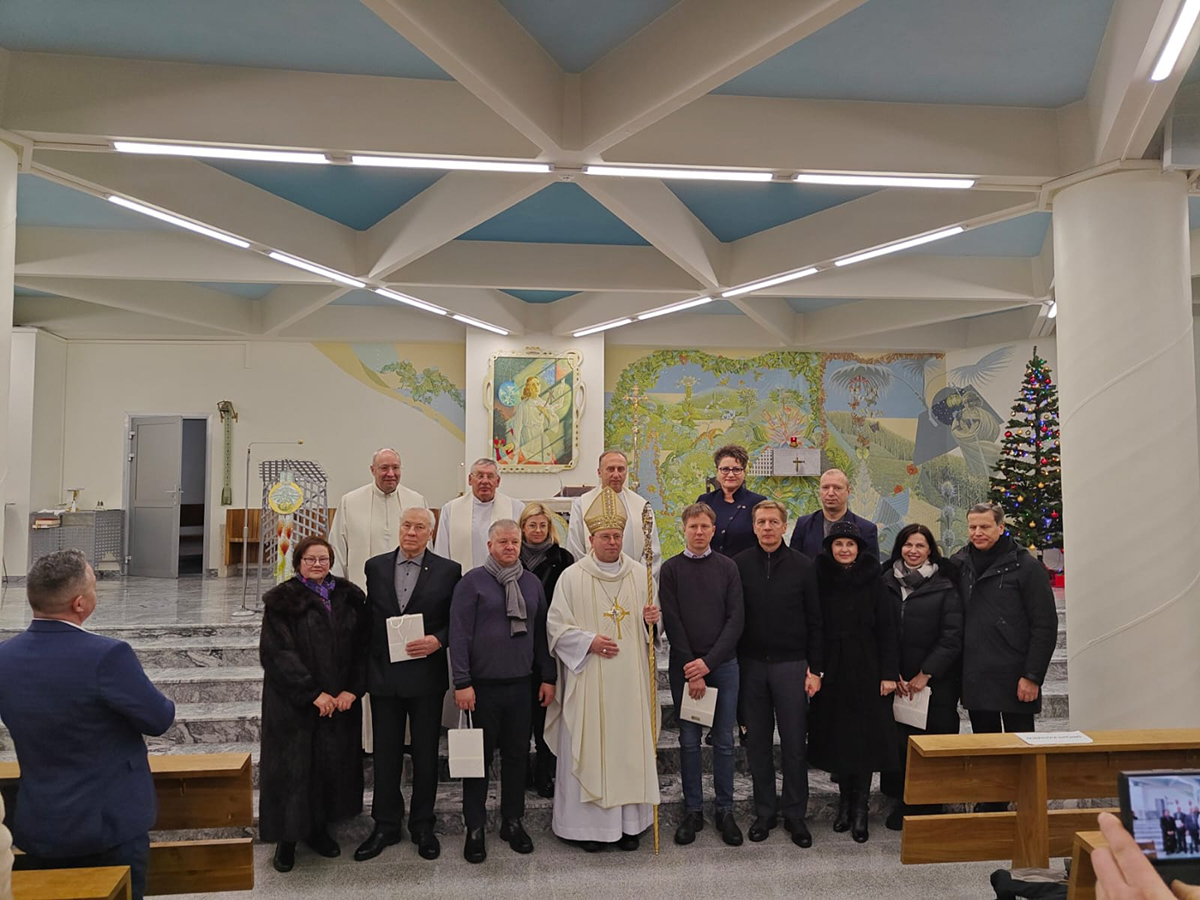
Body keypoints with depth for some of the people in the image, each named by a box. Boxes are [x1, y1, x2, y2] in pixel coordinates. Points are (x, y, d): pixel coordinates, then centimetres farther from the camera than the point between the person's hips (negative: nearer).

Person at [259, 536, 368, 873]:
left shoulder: (349, 597, 3)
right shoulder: (282, 601, -6)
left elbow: (362, 646, 3)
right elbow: (278, 653, -12)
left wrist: (352, 689, -8)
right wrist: (313, 693, -16)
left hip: (341, 700, 3)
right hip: (293, 702, -3)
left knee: (333, 761, 8)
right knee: (292, 765, 4)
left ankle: (318, 827, 26)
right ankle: (287, 837, 19)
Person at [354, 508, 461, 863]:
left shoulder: (448, 570, -3)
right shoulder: (375, 567, 4)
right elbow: (367, 617, 4)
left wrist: (438, 640, -18)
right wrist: (365, 668, 0)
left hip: (426, 675, -2)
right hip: (384, 674, 2)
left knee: (425, 754, 10)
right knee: (386, 754, 12)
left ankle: (423, 826, 26)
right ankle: (385, 826, 27)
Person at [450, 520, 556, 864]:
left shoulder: (531, 583, 9)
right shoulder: (472, 582, -5)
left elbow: (541, 633, 13)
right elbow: (459, 635, -8)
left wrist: (547, 676, 9)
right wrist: (462, 683, -13)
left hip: (521, 685, 4)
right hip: (482, 686, -4)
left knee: (517, 755, 11)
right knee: (479, 757, 6)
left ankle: (513, 821, 26)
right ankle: (475, 828, 19)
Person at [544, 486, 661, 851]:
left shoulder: (640, 573, 7)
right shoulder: (572, 577, -2)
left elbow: (651, 622, 15)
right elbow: (556, 626, -2)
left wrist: (652, 619, -7)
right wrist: (589, 641, -14)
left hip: (631, 678, 3)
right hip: (588, 680, -2)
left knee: (631, 745, 6)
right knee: (589, 749, 1)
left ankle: (630, 821, 19)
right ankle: (590, 823, 15)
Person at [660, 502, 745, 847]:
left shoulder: (728, 567, 3)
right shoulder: (671, 569, 0)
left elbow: (736, 618, -3)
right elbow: (672, 622, -4)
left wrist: (708, 662, -11)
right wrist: (690, 669, -10)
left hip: (723, 665, 1)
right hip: (684, 666, 0)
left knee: (724, 741, 7)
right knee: (689, 741, 6)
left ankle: (725, 811, 19)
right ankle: (692, 810, 19)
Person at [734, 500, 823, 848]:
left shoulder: (803, 566, -1)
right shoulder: (739, 565, 0)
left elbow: (815, 621, 1)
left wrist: (815, 669, -2)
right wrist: (731, 666, 0)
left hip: (792, 665, -1)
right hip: (751, 665, 1)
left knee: (794, 743, 4)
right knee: (758, 742, 10)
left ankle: (795, 815, 20)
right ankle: (764, 812, 24)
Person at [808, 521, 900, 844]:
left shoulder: (873, 582, -2)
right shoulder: (821, 581, 2)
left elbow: (887, 629, -3)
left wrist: (889, 673, -9)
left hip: (867, 671, -1)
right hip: (832, 672, 2)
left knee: (865, 737, 1)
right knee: (837, 737, 8)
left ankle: (859, 809, 12)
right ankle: (845, 799, 24)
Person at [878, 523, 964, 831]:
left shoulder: (945, 587, 0)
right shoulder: (885, 583, 6)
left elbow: (952, 637, -4)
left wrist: (926, 674, -8)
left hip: (935, 683, -2)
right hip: (894, 681, 2)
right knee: (897, 742, 2)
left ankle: (929, 808, 14)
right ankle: (902, 804, 19)